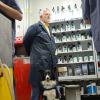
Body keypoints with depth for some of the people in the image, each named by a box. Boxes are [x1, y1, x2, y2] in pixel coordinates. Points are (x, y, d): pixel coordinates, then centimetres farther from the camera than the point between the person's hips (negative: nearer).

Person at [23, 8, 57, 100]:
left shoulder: (48, 30, 21)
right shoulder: (35, 27, -3)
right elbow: (26, 41, -1)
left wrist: (54, 62, 15)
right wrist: (33, 54, 12)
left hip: (50, 65, 8)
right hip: (39, 64, -8)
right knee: (38, 89, -4)